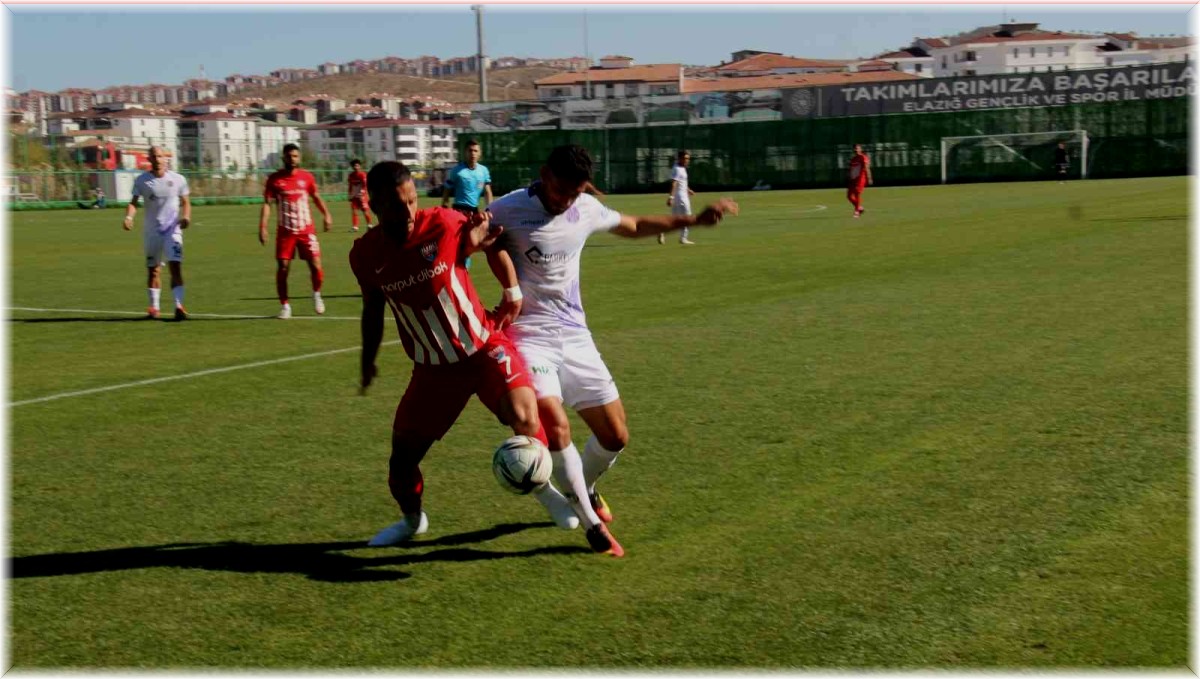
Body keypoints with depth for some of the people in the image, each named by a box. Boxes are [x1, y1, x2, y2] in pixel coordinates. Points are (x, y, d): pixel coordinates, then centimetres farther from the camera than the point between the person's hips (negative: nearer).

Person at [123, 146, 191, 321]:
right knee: (152, 270, 10)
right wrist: (129, 216, -22)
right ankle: (153, 307, 22)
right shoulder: (142, 180, -1)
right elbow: (134, 202, -3)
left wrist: (186, 216, -10)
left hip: (172, 229, -1)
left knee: (175, 267, -14)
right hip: (151, 230, 1)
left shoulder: (178, 179, 0)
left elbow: (185, 202, 9)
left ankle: (179, 306, -17)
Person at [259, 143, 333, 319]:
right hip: (285, 231, -1)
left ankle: (317, 295, 23)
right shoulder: (274, 179, -4)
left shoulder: (306, 177, 1)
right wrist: (262, 226, -16)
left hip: (306, 230, 1)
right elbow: (267, 203, -6)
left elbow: (316, 197, 15)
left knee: (315, 265, -5)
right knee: (282, 268, -2)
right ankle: (285, 305, 11)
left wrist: (326, 215, 7)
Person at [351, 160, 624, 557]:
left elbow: (492, 237, 4)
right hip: (432, 369, 3)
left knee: (524, 420, -26)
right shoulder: (365, 255, -8)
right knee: (401, 464, 3)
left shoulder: (443, 224, -16)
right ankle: (412, 519, 39)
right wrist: (368, 360, 6)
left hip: (484, 347, -3)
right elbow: (373, 308, 12)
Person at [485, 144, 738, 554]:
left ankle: (585, 489, 39)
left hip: (574, 335, 5)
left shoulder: (587, 209, 3)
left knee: (615, 436, 5)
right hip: (529, 336, -5)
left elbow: (634, 226, 21)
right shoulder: (507, 210, -14)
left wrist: (695, 220, 18)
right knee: (555, 426, -26)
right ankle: (592, 523, -6)